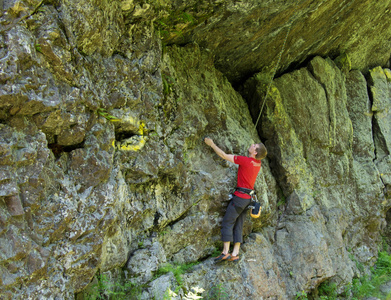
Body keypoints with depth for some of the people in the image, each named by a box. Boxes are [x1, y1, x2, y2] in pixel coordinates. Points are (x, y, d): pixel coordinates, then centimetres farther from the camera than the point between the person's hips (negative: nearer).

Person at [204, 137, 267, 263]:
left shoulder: (245, 160, -15)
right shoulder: (257, 163, 7)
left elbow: (224, 155, -11)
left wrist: (212, 144, -1)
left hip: (240, 196, -8)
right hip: (248, 198, 8)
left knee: (227, 223, -3)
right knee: (238, 226, 8)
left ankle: (225, 252, -6)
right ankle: (235, 254, 6)